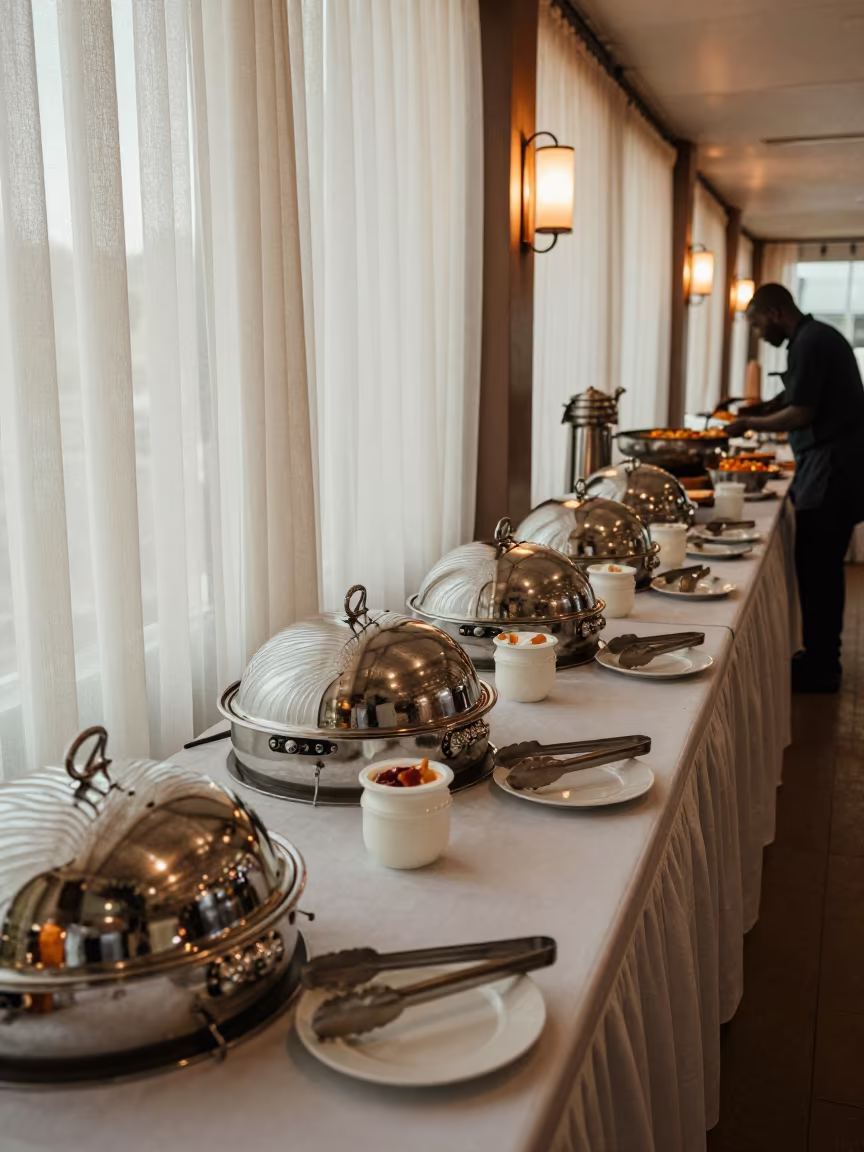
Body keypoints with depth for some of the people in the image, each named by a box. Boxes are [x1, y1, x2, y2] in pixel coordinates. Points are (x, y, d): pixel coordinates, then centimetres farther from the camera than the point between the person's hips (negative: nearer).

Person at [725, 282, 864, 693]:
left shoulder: (809, 343, -13)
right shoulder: (819, 336, 18)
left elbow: (801, 414, -17)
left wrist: (749, 424, -5)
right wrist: (763, 408, 9)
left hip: (829, 472, -10)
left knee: (815, 569, -6)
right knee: (822, 567, 14)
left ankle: (820, 667, 1)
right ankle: (822, 659, 22)